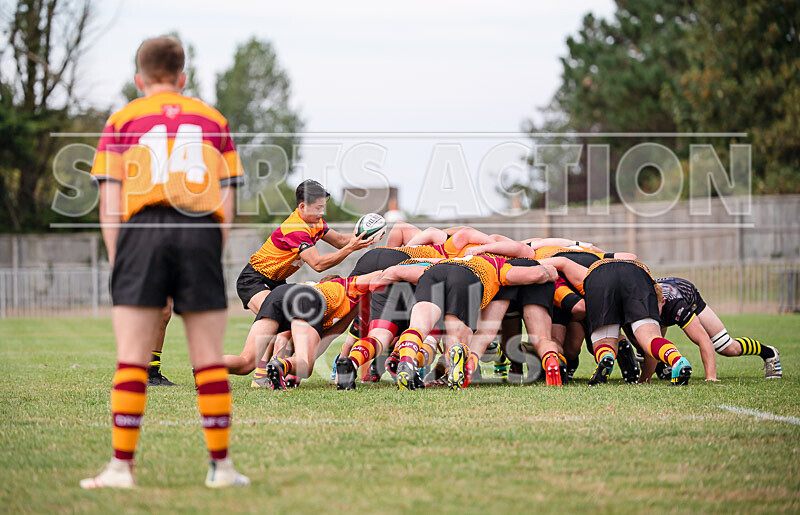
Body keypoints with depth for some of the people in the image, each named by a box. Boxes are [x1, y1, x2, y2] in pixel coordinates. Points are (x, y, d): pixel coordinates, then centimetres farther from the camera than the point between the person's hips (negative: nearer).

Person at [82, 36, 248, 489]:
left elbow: (110, 204, 4)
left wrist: (118, 262, 8)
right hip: (201, 234, 1)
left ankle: (122, 466, -3)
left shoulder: (123, 121, 11)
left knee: (132, 359, 0)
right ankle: (222, 465, 8)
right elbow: (226, 203, 11)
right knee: (209, 360, 5)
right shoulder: (213, 120, 17)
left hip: (144, 230, -1)